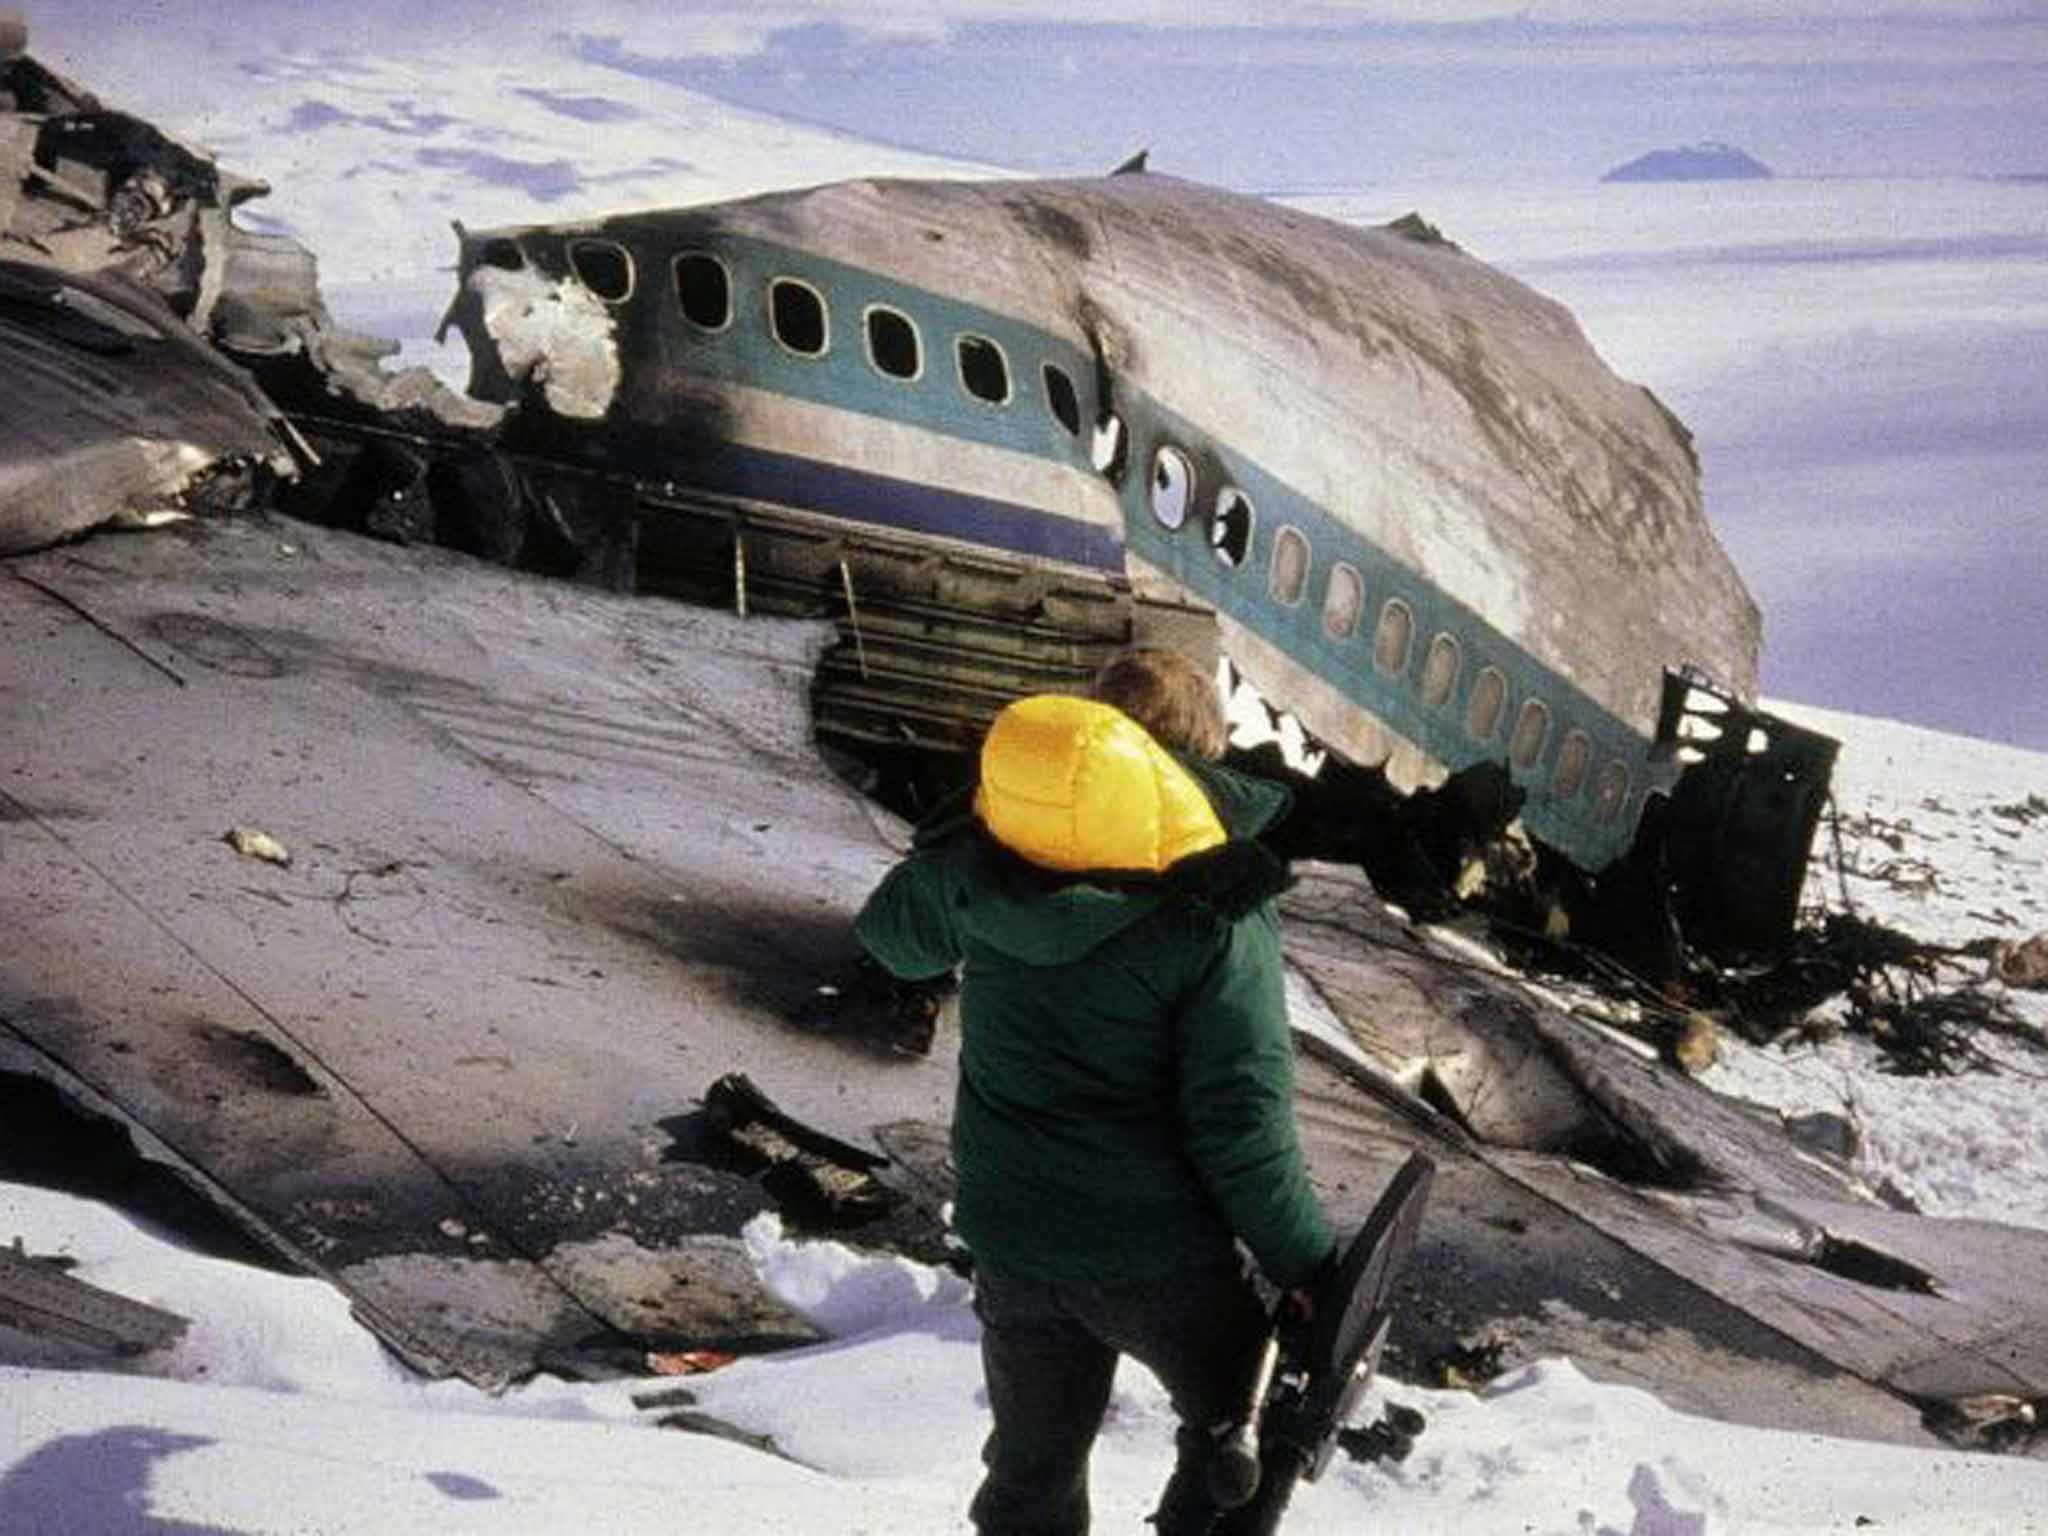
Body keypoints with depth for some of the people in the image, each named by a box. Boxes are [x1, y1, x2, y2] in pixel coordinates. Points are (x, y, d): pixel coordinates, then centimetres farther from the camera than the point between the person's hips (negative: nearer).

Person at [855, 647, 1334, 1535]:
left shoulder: (974, 869, -6)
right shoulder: (1215, 907, -18)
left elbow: (891, 932, 17)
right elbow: (1240, 1119, -19)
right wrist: (1306, 1266, -8)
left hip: (1014, 1243, 5)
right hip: (1160, 1254, -4)